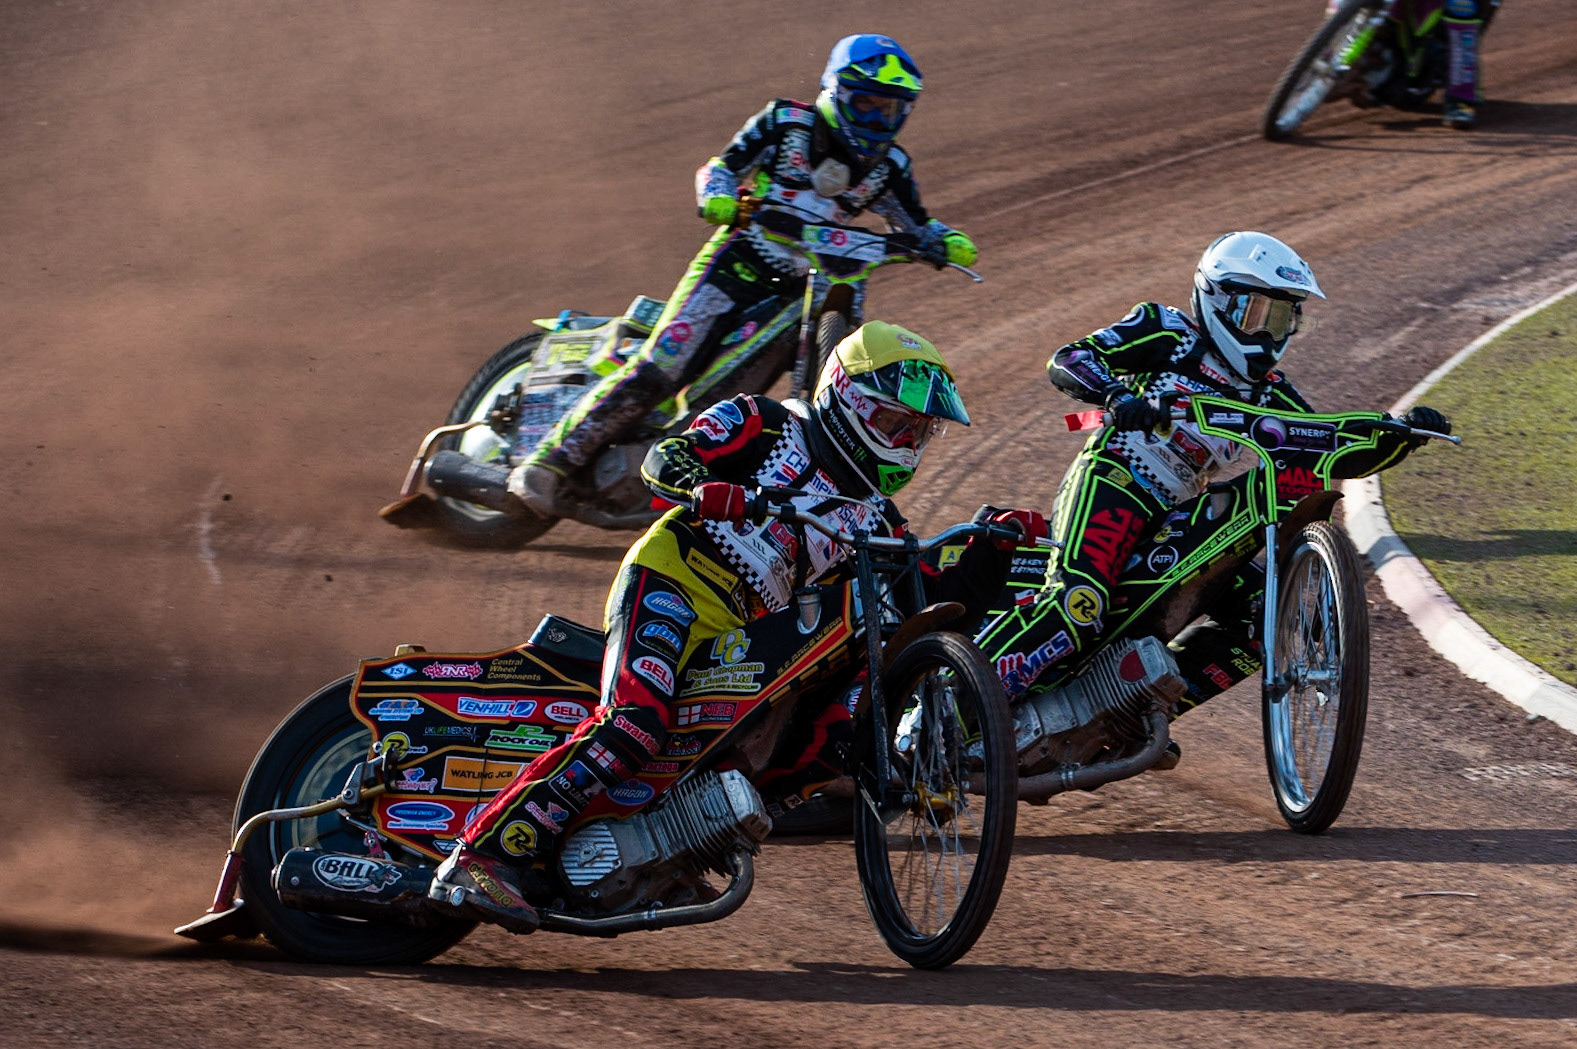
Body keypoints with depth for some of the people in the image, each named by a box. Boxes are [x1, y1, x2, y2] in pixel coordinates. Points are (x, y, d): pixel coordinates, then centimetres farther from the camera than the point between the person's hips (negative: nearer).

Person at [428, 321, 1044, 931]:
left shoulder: (872, 520, 21)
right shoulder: (767, 426, 5)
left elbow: (937, 605, 17)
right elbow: (664, 459, -8)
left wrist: (993, 547, 3)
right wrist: (704, 489, -29)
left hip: (741, 638, 7)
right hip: (668, 586, -7)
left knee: (835, 737, -8)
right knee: (635, 724, -29)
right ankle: (482, 858, -34)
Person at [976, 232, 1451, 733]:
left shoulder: (1267, 395, 20)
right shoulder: (1167, 333, 4)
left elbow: (1335, 456, 15)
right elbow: (1066, 360, -7)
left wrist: (1402, 436, -2)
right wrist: (1118, 394, -27)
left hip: (1174, 520, 8)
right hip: (1111, 482, -7)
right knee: (1078, 604, -33)